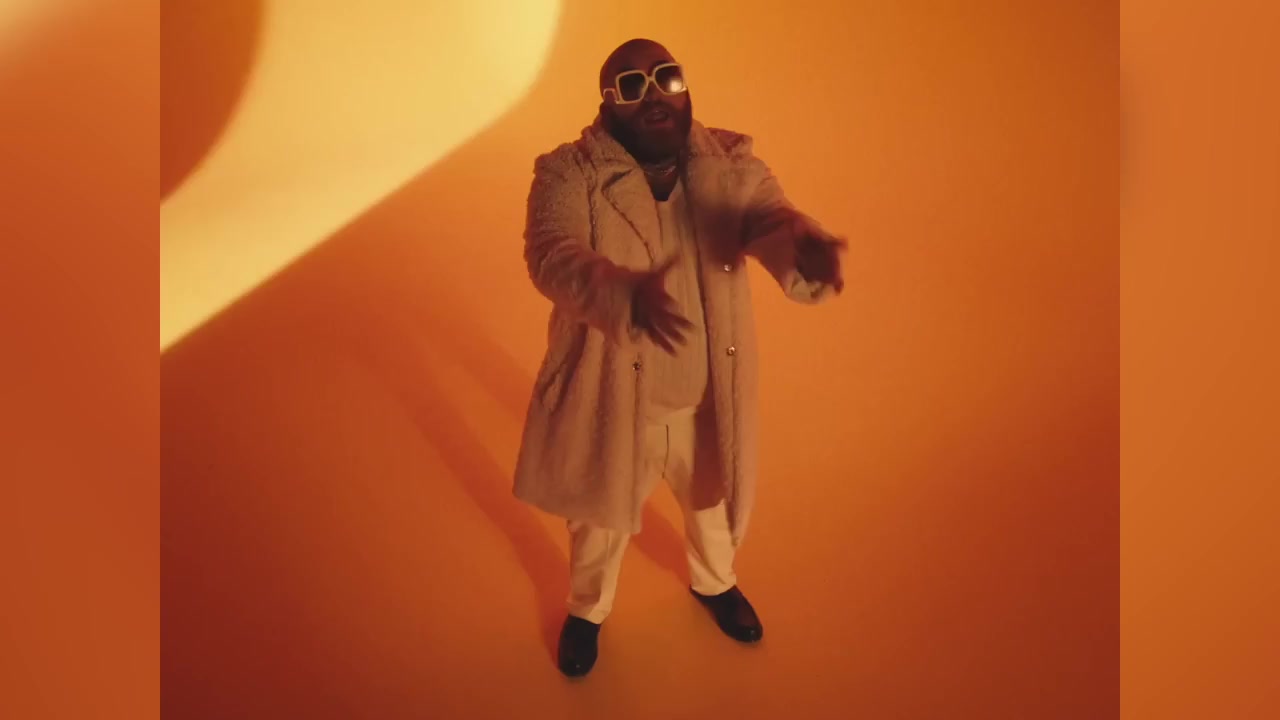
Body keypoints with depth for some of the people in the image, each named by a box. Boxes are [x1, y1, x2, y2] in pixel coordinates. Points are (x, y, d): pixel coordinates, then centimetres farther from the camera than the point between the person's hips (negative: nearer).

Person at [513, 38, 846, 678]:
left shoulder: (731, 162, -7)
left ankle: (714, 583, 60)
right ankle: (586, 609, 53)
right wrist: (629, 294, -52)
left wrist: (805, 246, -48)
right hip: (612, 396, -2)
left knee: (715, 501, 27)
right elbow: (552, 256, -31)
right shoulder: (569, 173, -16)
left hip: (709, 398, 3)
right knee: (600, 518, 21)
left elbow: (770, 217, -23)